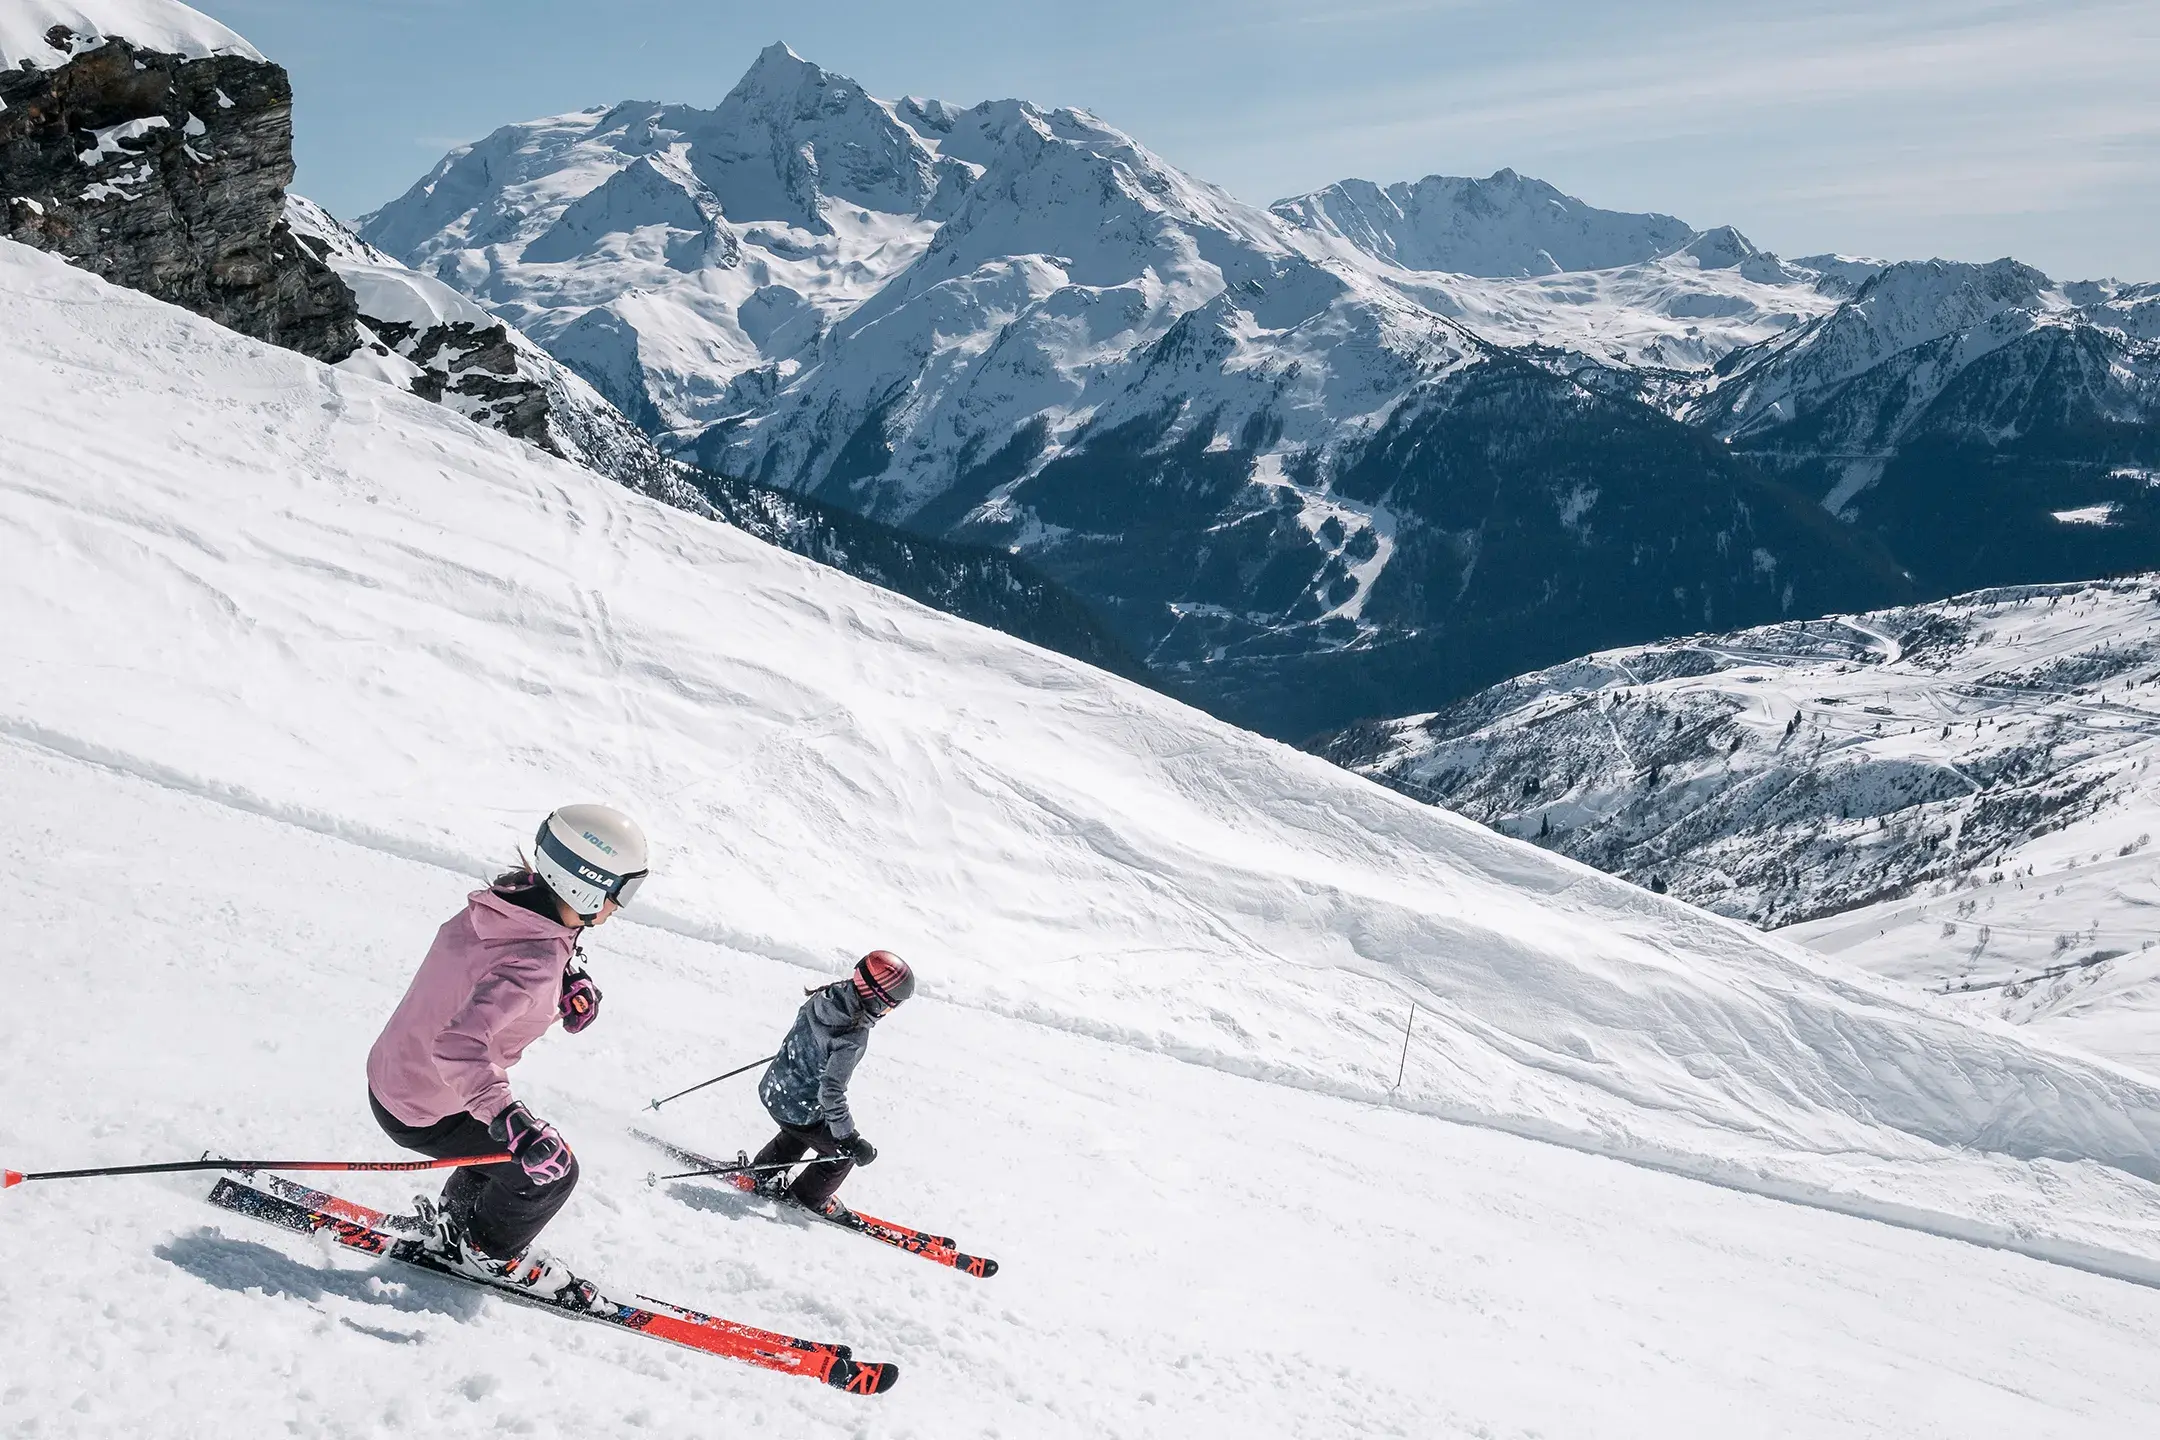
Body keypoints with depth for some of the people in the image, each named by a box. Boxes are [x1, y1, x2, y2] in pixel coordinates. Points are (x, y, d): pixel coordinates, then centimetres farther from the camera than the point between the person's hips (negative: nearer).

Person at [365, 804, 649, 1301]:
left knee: (518, 1138, 27)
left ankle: (455, 1221, 47)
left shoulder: (513, 892, -10)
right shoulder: (534, 964, -35)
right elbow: (459, 1044, -45)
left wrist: (569, 981, -5)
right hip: (424, 1114, -8)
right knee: (551, 1169, 5)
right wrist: (508, 1118, -52)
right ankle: (486, 1252, 29)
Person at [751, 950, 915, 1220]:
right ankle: (810, 1198, 40)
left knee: (799, 1134, 38)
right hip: (799, 1110, -7)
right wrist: (851, 1139, -27)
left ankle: (762, 1175, 54)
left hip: (772, 1090, 7)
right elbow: (831, 1091, -34)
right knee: (842, 1153, 19)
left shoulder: (825, 995, -12)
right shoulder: (854, 1038, -35)